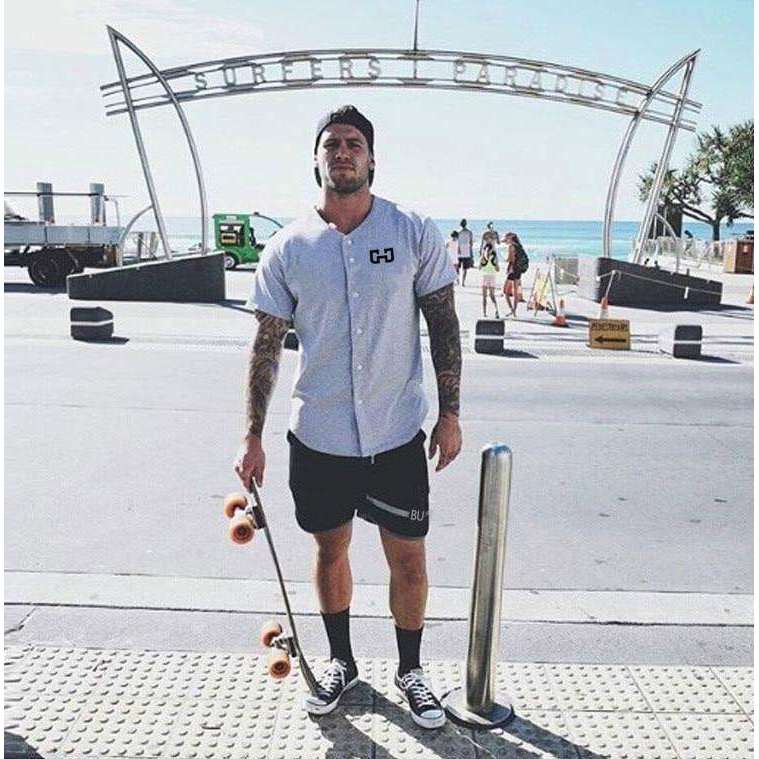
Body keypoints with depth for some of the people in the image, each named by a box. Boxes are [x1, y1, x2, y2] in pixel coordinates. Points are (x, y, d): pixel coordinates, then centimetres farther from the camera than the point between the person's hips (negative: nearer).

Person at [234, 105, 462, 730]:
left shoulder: (415, 234, -4)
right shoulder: (288, 248, -1)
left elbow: (444, 326, 1)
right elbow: (267, 345, 2)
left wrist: (450, 413, -2)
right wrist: (253, 436, 1)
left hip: (397, 433, -1)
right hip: (317, 435, 1)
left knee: (409, 560, 8)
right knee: (330, 551, 16)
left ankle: (410, 670, 33)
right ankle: (341, 662, 40)